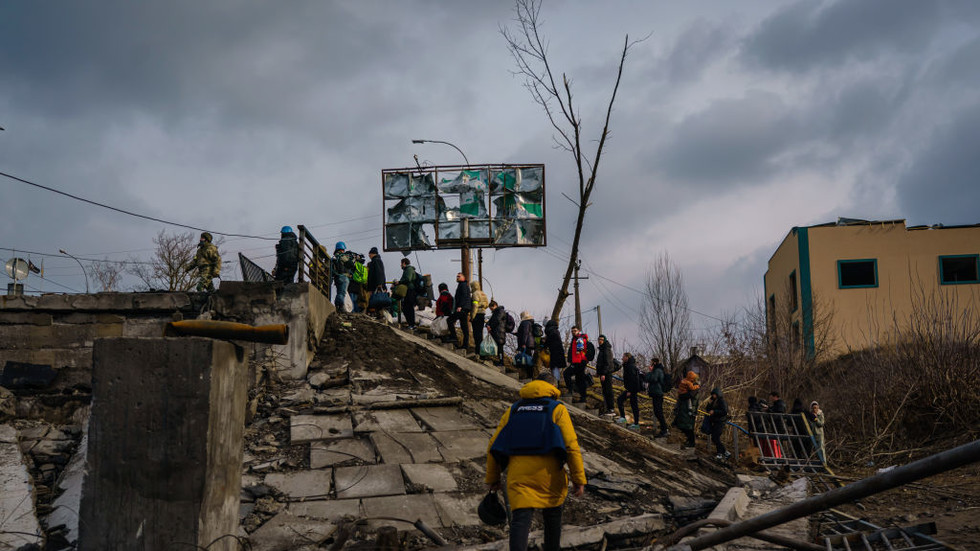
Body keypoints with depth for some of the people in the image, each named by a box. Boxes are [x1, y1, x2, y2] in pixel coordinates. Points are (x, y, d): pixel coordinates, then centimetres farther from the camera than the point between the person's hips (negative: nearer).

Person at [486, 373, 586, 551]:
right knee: (552, 515, 20)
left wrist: (492, 479, 17)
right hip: (549, 475, -1)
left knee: (520, 519, -5)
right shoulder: (557, 409, 4)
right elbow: (571, 446, -7)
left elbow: (494, 446, 11)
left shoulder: (513, 410, 14)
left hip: (518, 475, 1)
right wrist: (579, 479, -5)